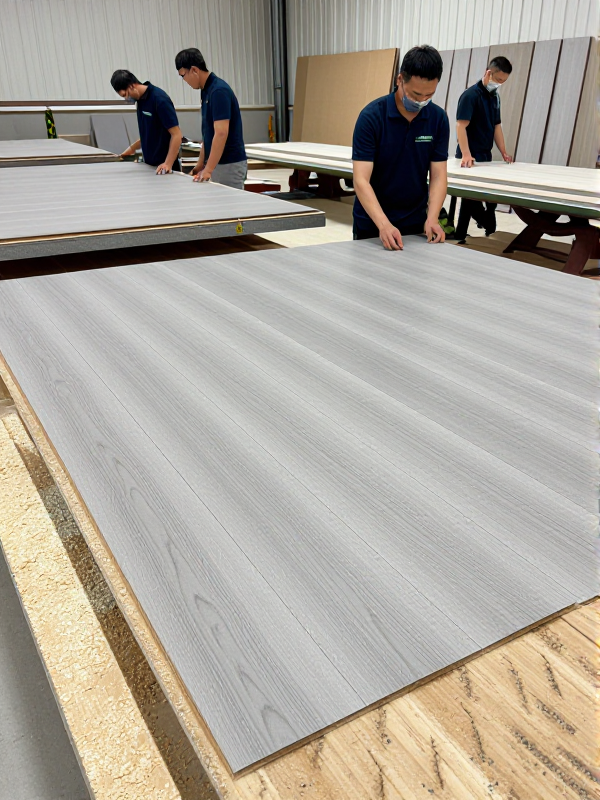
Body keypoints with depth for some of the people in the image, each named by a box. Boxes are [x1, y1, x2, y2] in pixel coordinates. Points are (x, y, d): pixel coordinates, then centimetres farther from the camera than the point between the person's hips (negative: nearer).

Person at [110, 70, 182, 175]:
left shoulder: (159, 99, -16)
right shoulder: (141, 99, 8)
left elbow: (176, 134, -20)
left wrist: (168, 164, -28)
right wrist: (133, 148, 19)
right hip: (150, 165, 8)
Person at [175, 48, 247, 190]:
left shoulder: (219, 90, -18)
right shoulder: (207, 91, 13)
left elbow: (221, 133, -26)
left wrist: (208, 170, -28)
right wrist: (201, 164, 18)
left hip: (230, 164, -10)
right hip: (217, 163, 10)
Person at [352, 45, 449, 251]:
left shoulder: (439, 118, -6)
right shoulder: (371, 116, -18)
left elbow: (438, 175, -5)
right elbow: (361, 180, -23)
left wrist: (432, 218, -22)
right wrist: (384, 224, -36)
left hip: (415, 221, 3)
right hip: (372, 223, -3)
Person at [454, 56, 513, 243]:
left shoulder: (495, 97, 14)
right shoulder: (471, 95, -12)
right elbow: (461, 126, -19)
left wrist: (503, 152, 12)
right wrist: (466, 154, -30)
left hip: (485, 157, 9)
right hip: (470, 159, -9)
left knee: (470, 197, 10)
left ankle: (460, 237, 16)